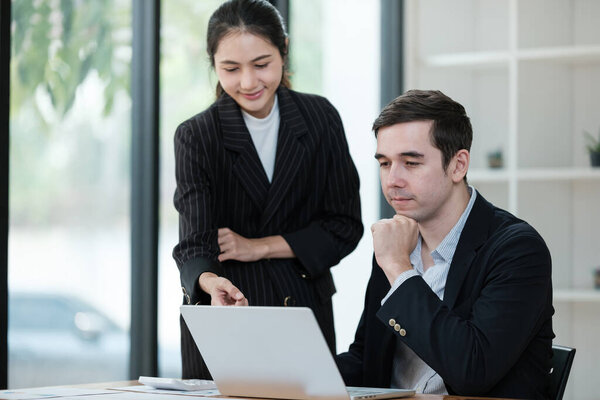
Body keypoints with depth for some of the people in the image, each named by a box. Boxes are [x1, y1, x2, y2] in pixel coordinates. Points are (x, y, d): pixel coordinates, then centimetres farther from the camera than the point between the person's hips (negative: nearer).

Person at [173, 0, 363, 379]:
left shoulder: (320, 118, -2)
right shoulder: (196, 137, -8)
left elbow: (345, 226, -3)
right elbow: (194, 246, -16)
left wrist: (258, 247, -12)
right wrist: (211, 283, -39)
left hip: (306, 309, 2)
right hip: (220, 324, -2)